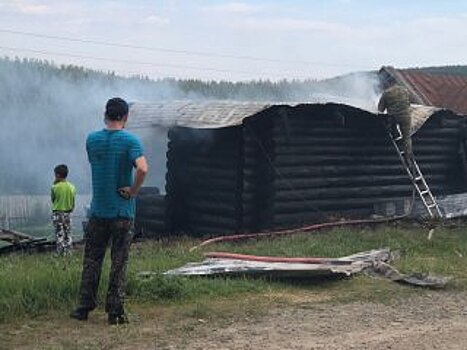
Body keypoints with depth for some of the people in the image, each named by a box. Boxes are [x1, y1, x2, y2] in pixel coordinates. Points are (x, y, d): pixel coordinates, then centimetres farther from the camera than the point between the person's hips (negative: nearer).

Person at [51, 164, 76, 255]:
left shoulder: (55, 187, -13)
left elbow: (53, 199, 1)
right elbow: (73, 203, 2)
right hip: (68, 213, 3)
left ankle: (61, 253, 0)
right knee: (68, 234, 11)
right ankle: (68, 252, 12)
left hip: (57, 213, -3)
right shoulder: (72, 187, -1)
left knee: (59, 234, 2)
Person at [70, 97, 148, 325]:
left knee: (92, 261, 13)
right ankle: (114, 312, 7)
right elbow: (142, 169, -25)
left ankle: (84, 308, 17)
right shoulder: (130, 141, -10)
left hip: (98, 210, 3)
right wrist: (133, 191, -12)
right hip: (123, 212, -3)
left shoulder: (92, 140, 2)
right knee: (118, 263, 5)